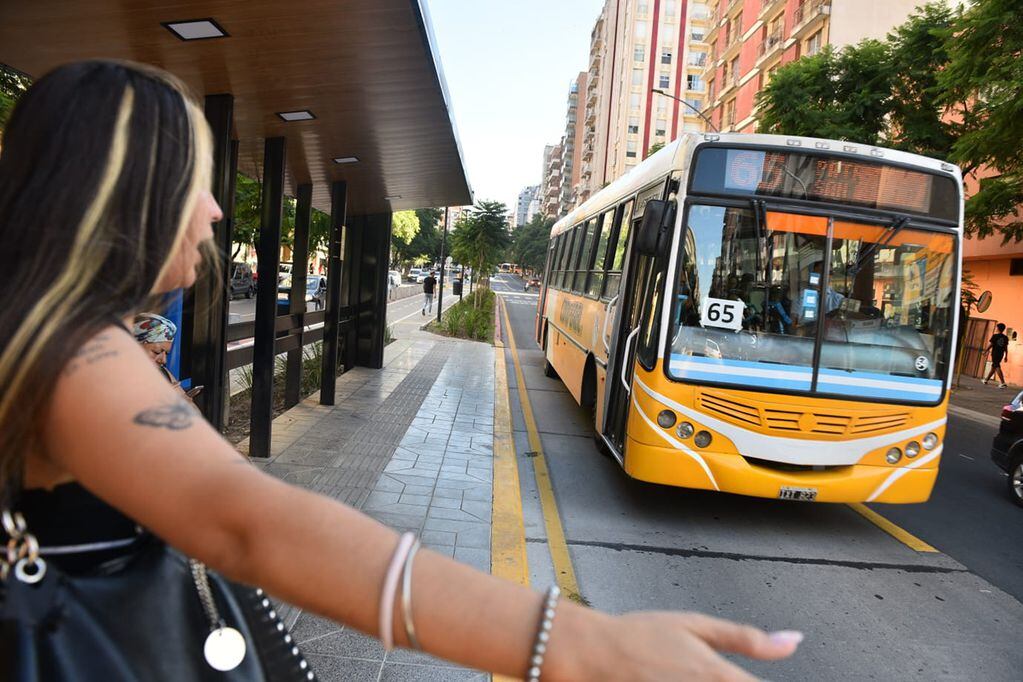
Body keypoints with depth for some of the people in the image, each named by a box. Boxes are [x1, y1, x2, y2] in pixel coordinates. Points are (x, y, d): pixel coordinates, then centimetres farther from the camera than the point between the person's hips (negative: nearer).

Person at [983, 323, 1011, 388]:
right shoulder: (1005, 338, 6)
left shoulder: (995, 336, -8)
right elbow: (1006, 348, 8)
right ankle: (986, 379, 31)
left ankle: (1003, 382, -18)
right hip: (1001, 354, 6)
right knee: (993, 366, 18)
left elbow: (990, 344, -8)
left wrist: (987, 350, 7)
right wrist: (1006, 356, 14)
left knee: (997, 367, -8)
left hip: (995, 353, -6)